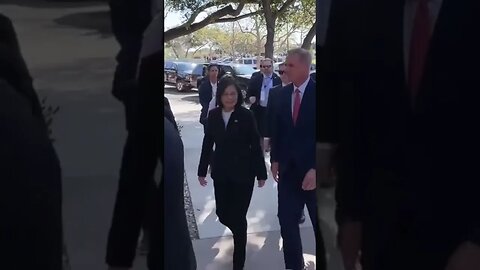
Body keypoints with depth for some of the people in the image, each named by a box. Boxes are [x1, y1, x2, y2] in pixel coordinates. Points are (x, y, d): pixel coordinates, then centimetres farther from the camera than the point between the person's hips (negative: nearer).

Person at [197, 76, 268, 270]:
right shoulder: (213, 115, -1)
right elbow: (208, 143, 6)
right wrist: (202, 170, 8)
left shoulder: (246, 115, -11)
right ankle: (238, 232, 46)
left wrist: (261, 173, -6)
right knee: (222, 214, 10)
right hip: (221, 173, 3)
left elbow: (255, 146, -7)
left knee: (238, 217, 3)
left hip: (243, 173, -3)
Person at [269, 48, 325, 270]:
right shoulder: (283, 94, 4)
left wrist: (316, 169, -18)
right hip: (288, 169, 5)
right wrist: (275, 159, 8)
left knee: (320, 225, 11)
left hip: (312, 170, -4)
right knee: (286, 222, 7)